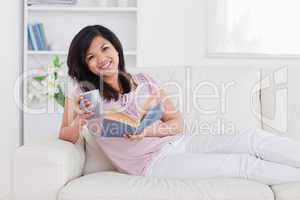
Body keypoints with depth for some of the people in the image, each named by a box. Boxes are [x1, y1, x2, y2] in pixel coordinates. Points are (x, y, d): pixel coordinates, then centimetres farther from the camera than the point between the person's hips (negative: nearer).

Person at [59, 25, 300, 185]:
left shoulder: (144, 81, 11)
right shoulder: (82, 92, 5)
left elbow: (178, 123, 6)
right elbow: (65, 137, 1)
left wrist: (146, 130, -13)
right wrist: (80, 120, -21)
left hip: (181, 143, 5)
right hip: (153, 161, -4)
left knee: (252, 137, -18)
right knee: (244, 164, -21)